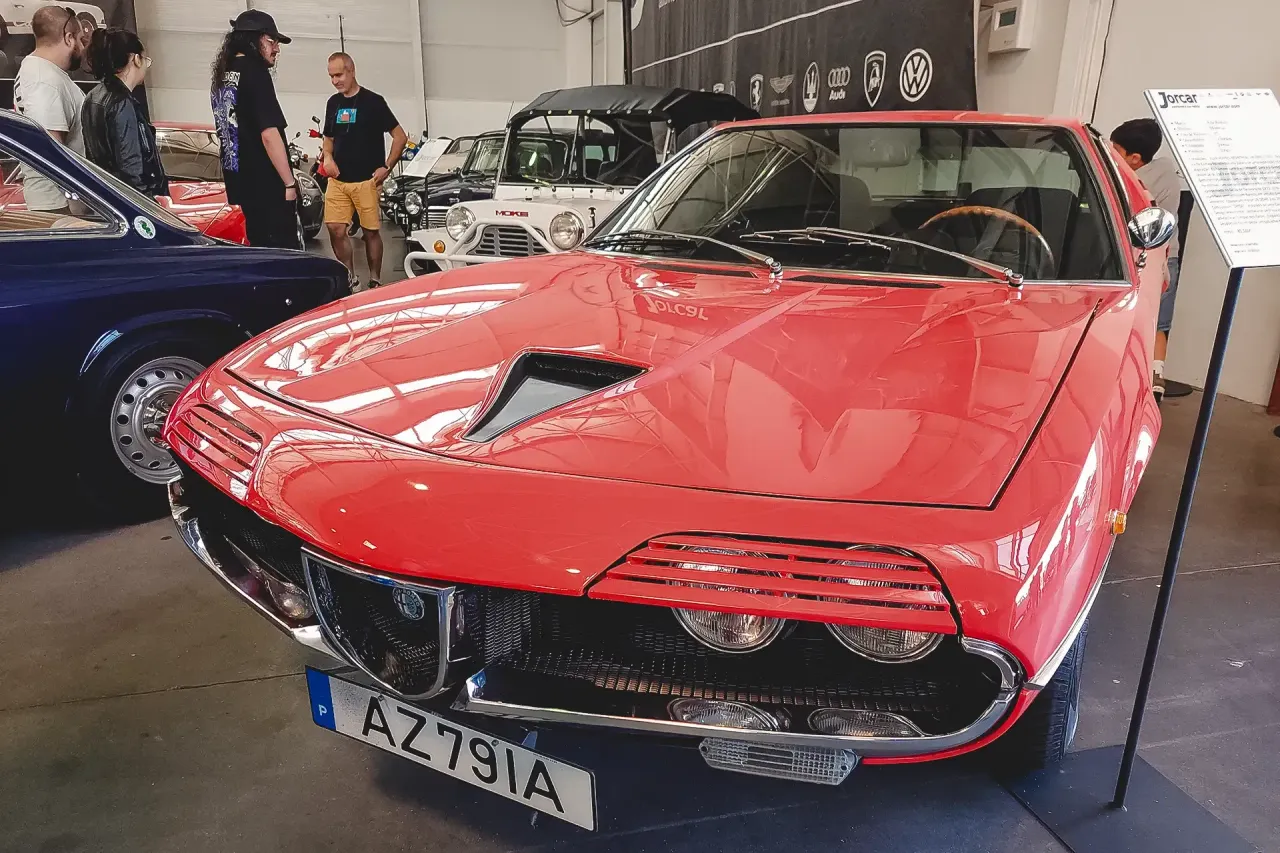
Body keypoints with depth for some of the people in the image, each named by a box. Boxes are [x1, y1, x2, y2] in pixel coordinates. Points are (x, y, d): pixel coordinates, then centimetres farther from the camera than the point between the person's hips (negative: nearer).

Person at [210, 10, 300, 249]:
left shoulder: (222, 76, 14)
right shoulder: (254, 72, -14)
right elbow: (268, 134, -20)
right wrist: (289, 183, -14)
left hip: (241, 182, 9)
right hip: (267, 185, -9)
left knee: (260, 250, 16)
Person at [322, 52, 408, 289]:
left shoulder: (373, 101, -3)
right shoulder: (333, 103, 13)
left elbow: (400, 136, -4)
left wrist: (386, 167, -10)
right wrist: (328, 157, 3)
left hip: (366, 180, -5)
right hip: (337, 179, 5)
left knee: (371, 231, 2)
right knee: (335, 229, -3)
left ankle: (375, 282, 12)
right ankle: (351, 279, 10)